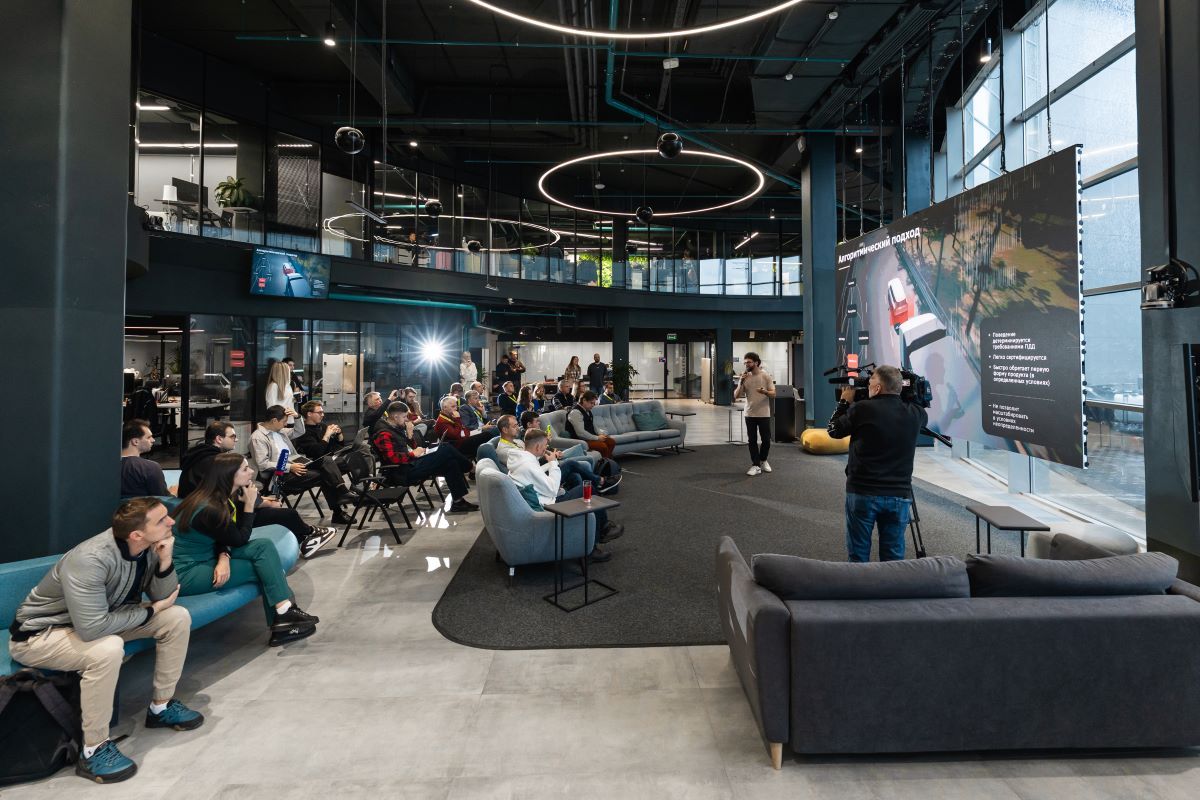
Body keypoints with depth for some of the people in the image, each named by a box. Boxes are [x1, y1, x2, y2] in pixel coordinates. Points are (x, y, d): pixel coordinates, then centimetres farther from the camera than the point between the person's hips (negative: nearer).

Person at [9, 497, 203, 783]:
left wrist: (165, 563, -26)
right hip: (39, 634, -7)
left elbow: (163, 599, -8)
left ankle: (161, 706, 11)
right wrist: (150, 611, -24)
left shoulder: (150, 545, -16)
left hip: (96, 620, 7)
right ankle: (93, 750, -14)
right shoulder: (90, 560, -37)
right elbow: (92, 628, -39)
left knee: (177, 617, -7)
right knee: (108, 649, -35)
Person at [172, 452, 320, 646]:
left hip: (204, 557, 8)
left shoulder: (224, 498, 2)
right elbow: (240, 539, -14)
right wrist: (249, 504, -12)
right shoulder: (210, 508, -26)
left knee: (264, 546, -8)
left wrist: (224, 557, -16)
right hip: (185, 574, -8)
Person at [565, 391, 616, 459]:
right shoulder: (575, 412, -19)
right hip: (581, 440, -9)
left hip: (591, 437, 10)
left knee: (612, 441, 0)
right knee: (603, 446, -26)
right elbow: (580, 433, -26)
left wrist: (601, 433, 0)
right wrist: (597, 438, -19)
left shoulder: (588, 411, 10)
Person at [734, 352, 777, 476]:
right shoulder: (744, 378, 2)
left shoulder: (766, 376, -4)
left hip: (764, 414, -2)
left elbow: (773, 394, -7)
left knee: (766, 440, 4)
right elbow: (736, 396, -3)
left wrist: (765, 392, -29)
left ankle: (763, 460, 28)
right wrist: (741, 382, -15)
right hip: (750, 414, 2)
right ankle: (756, 465, 10)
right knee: (752, 441, 4)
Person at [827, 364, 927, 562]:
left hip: (862, 492, -3)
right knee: (893, 558, 11)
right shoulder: (914, 414, -2)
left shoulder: (863, 409, -13)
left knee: (859, 556, 9)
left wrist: (845, 402, 13)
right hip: (899, 495, 3)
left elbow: (833, 430, 3)